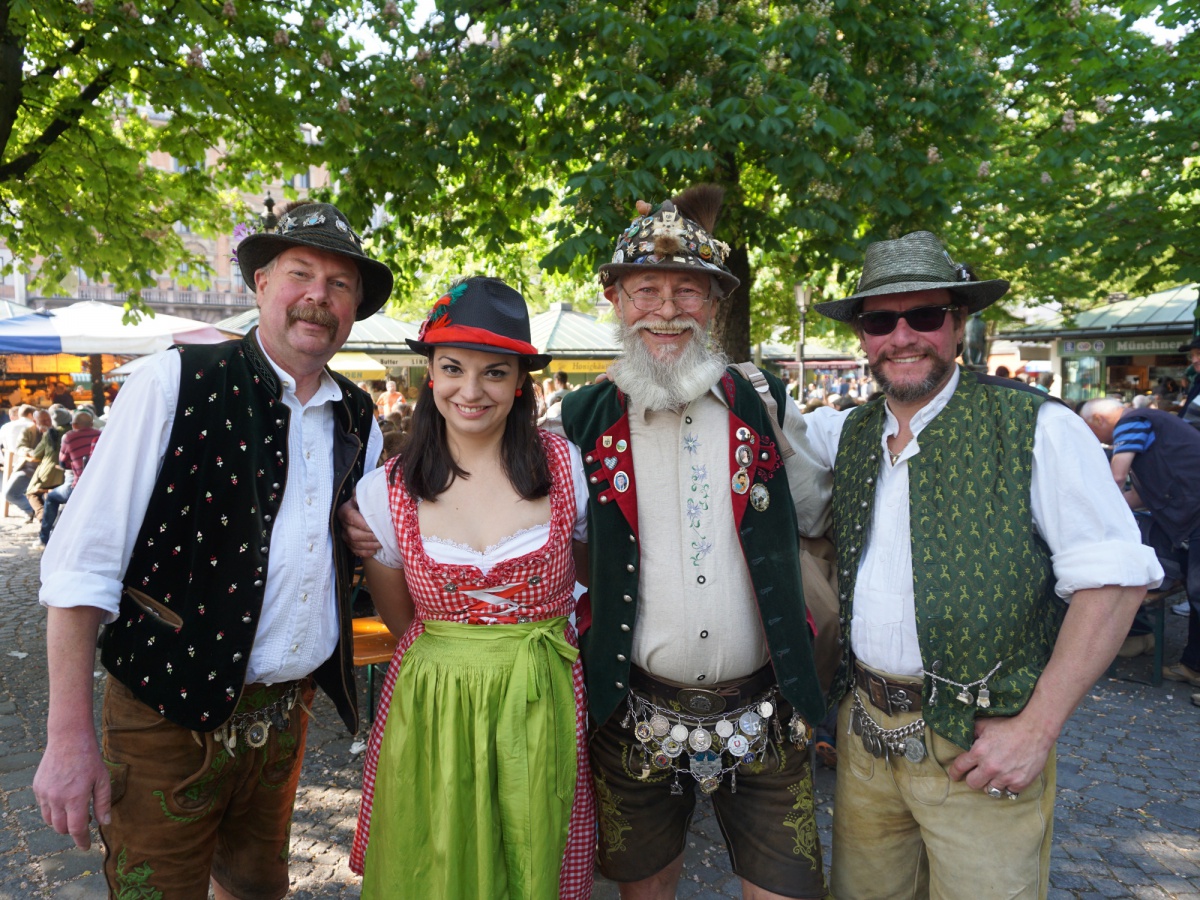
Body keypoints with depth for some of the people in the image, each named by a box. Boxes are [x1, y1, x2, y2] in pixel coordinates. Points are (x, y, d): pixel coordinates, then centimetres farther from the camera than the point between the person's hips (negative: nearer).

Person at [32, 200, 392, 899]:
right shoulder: (177, 382, -11)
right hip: (170, 715, -5)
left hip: (287, 709, 5)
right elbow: (84, 559, -13)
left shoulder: (359, 419, 3)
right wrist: (70, 737, -14)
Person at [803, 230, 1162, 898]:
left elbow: (1114, 577, -12)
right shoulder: (849, 435, 6)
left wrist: (1037, 727, -15)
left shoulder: (1035, 427, -10)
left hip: (979, 745, -4)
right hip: (865, 730, 5)